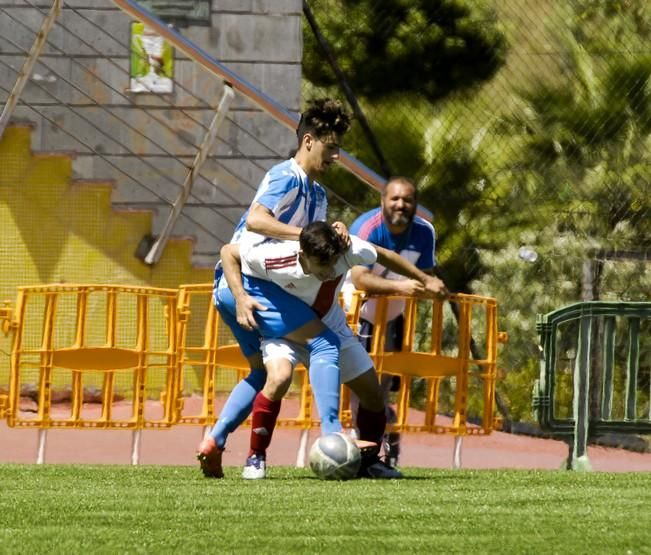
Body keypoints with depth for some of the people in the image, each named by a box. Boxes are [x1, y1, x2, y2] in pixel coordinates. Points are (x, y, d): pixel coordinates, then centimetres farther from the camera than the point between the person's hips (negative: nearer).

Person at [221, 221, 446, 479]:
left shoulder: (347, 249, -31)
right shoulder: (275, 257, -37)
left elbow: (382, 255, -9)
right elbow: (228, 252, -20)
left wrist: (424, 280, 2)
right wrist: (240, 298, -30)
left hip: (330, 325, 4)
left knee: (372, 392, 1)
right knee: (279, 378, -32)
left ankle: (369, 460, 25)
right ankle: (255, 458, -17)